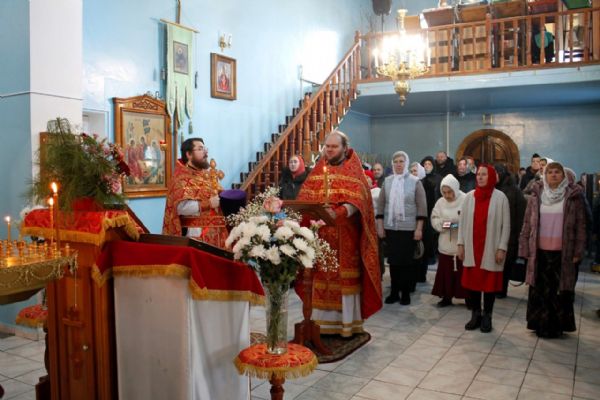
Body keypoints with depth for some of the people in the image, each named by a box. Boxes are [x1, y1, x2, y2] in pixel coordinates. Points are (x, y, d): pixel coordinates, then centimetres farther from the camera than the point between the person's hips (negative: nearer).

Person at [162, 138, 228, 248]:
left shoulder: (208, 174, 18)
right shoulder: (182, 178, -8)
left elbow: (218, 195, 25)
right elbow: (182, 207, -21)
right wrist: (208, 203, -20)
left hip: (214, 233, 8)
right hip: (196, 234, -8)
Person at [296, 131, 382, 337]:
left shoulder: (353, 170, 0)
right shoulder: (318, 171, 14)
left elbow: (356, 200, -14)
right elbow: (305, 196, 8)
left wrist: (338, 213, -32)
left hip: (345, 236, -4)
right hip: (319, 235, 4)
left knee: (345, 278, 0)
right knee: (320, 277, 5)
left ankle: (347, 322, 9)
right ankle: (321, 320, 15)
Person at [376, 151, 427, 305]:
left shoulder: (415, 181, -2)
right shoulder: (387, 181, 6)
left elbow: (422, 206, -4)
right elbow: (381, 204, 7)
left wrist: (419, 229, -9)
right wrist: (380, 226, 2)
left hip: (408, 228, -2)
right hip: (390, 227, 2)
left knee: (407, 261, 5)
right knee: (393, 260, 7)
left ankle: (406, 293, 16)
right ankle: (394, 292, 18)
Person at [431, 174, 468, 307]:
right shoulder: (440, 202, 5)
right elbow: (434, 219, 8)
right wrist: (442, 223, -11)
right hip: (446, 244, 4)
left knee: (463, 272, 5)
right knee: (446, 271, 10)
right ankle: (447, 297, 22)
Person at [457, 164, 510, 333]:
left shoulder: (500, 197, -5)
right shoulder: (469, 196, 2)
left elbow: (506, 225, -4)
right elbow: (462, 221, 7)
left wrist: (502, 248, -8)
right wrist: (461, 243, 3)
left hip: (491, 248, -3)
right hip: (472, 247, 3)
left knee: (490, 282, 5)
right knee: (472, 281, 7)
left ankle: (487, 317, 19)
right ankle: (475, 315, 21)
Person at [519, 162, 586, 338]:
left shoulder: (573, 196, 1)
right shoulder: (536, 195, 5)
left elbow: (580, 225, 2)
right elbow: (527, 223, 7)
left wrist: (578, 251, -3)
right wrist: (525, 248, 3)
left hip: (563, 253, -1)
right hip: (539, 251, 2)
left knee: (560, 289, 3)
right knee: (540, 289, 6)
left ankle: (557, 325, 16)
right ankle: (540, 324, 18)